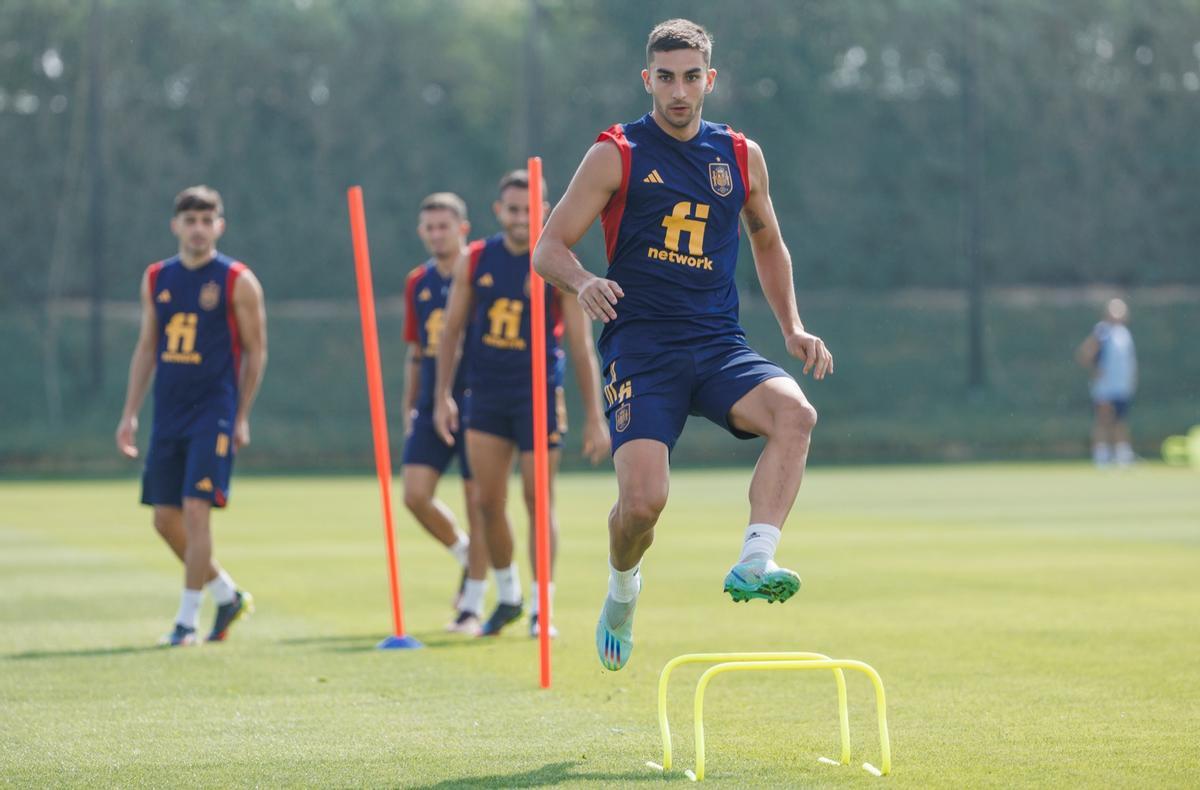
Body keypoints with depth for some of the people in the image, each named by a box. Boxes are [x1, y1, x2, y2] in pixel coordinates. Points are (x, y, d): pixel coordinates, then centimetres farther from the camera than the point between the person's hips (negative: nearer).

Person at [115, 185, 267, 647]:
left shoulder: (238, 281, -4)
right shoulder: (156, 279, 10)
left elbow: (255, 352, -1)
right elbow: (146, 348, 16)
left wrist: (242, 417, -4)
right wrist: (130, 413, 11)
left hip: (214, 413, -6)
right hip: (168, 414, 6)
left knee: (196, 510, -13)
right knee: (166, 518, 6)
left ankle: (187, 620, -5)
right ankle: (228, 595, 25)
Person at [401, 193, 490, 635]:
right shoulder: (417, 283, 11)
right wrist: (409, 408, 16)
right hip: (431, 406, 5)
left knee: (477, 500, -2)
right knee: (415, 494, -7)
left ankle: (472, 607, 6)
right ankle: (467, 558, 20)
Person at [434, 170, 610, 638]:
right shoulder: (476, 261, 2)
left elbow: (581, 346, -6)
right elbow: (452, 330, 10)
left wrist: (595, 418, -8)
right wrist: (443, 397, 5)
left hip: (539, 397, -3)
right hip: (485, 397, 3)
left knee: (539, 504, -2)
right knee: (488, 503, 2)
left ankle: (541, 608, 6)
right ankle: (506, 596, 20)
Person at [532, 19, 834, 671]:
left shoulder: (741, 157, 13)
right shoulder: (616, 154, 2)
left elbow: (767, 242, 28)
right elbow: (549, 249, 1)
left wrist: (792, 330, 16)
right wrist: (583, 283, -21)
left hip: (720, 346, 3)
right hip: (640, 347, -3)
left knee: (795, 412, -29)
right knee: (643, 498, -19)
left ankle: (754, 563, -33)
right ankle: (622, 587, 15)